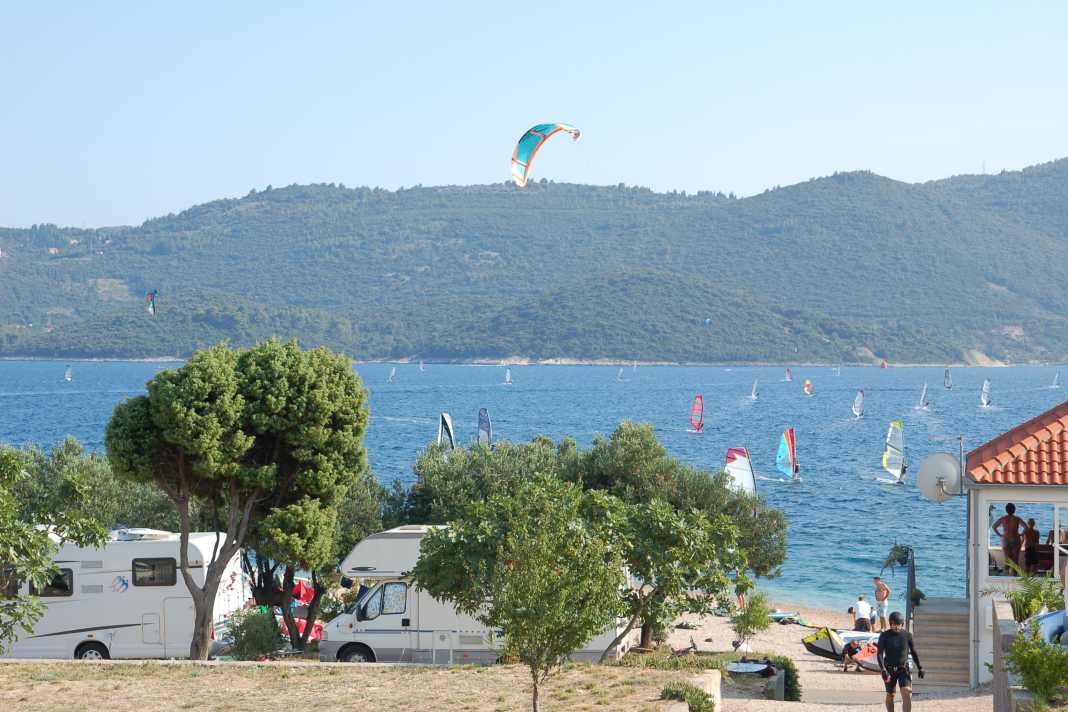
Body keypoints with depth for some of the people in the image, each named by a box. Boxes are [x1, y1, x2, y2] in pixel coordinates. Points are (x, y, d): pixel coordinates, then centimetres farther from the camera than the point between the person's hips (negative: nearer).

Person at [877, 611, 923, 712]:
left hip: (903, 669, 0)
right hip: (889, 670, 0)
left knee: (907, 694, -18)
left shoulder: (907, 635, -3)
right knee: (890, 696, 10)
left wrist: (920, 668, 8)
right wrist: (883, 670, -24)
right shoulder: (884, 636, -7)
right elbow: (879, 654, -11)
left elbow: (914, 652, 8)